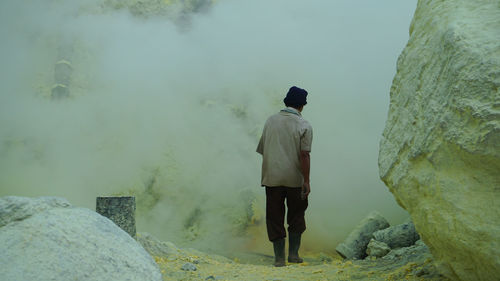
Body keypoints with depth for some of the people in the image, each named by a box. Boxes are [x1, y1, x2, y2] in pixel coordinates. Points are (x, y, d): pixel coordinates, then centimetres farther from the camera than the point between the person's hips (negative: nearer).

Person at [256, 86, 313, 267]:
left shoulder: (270, 121, 5)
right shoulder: (304, 126, -6)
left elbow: (262, 150, 10)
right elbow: (304, 155, -13)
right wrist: (306, 181, -10)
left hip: (272, 178, 2)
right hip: (295, 179, -2)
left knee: (275, 218, 8)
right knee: (296, 216, 16)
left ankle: (279, 258, 9)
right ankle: (293, 254, 17)